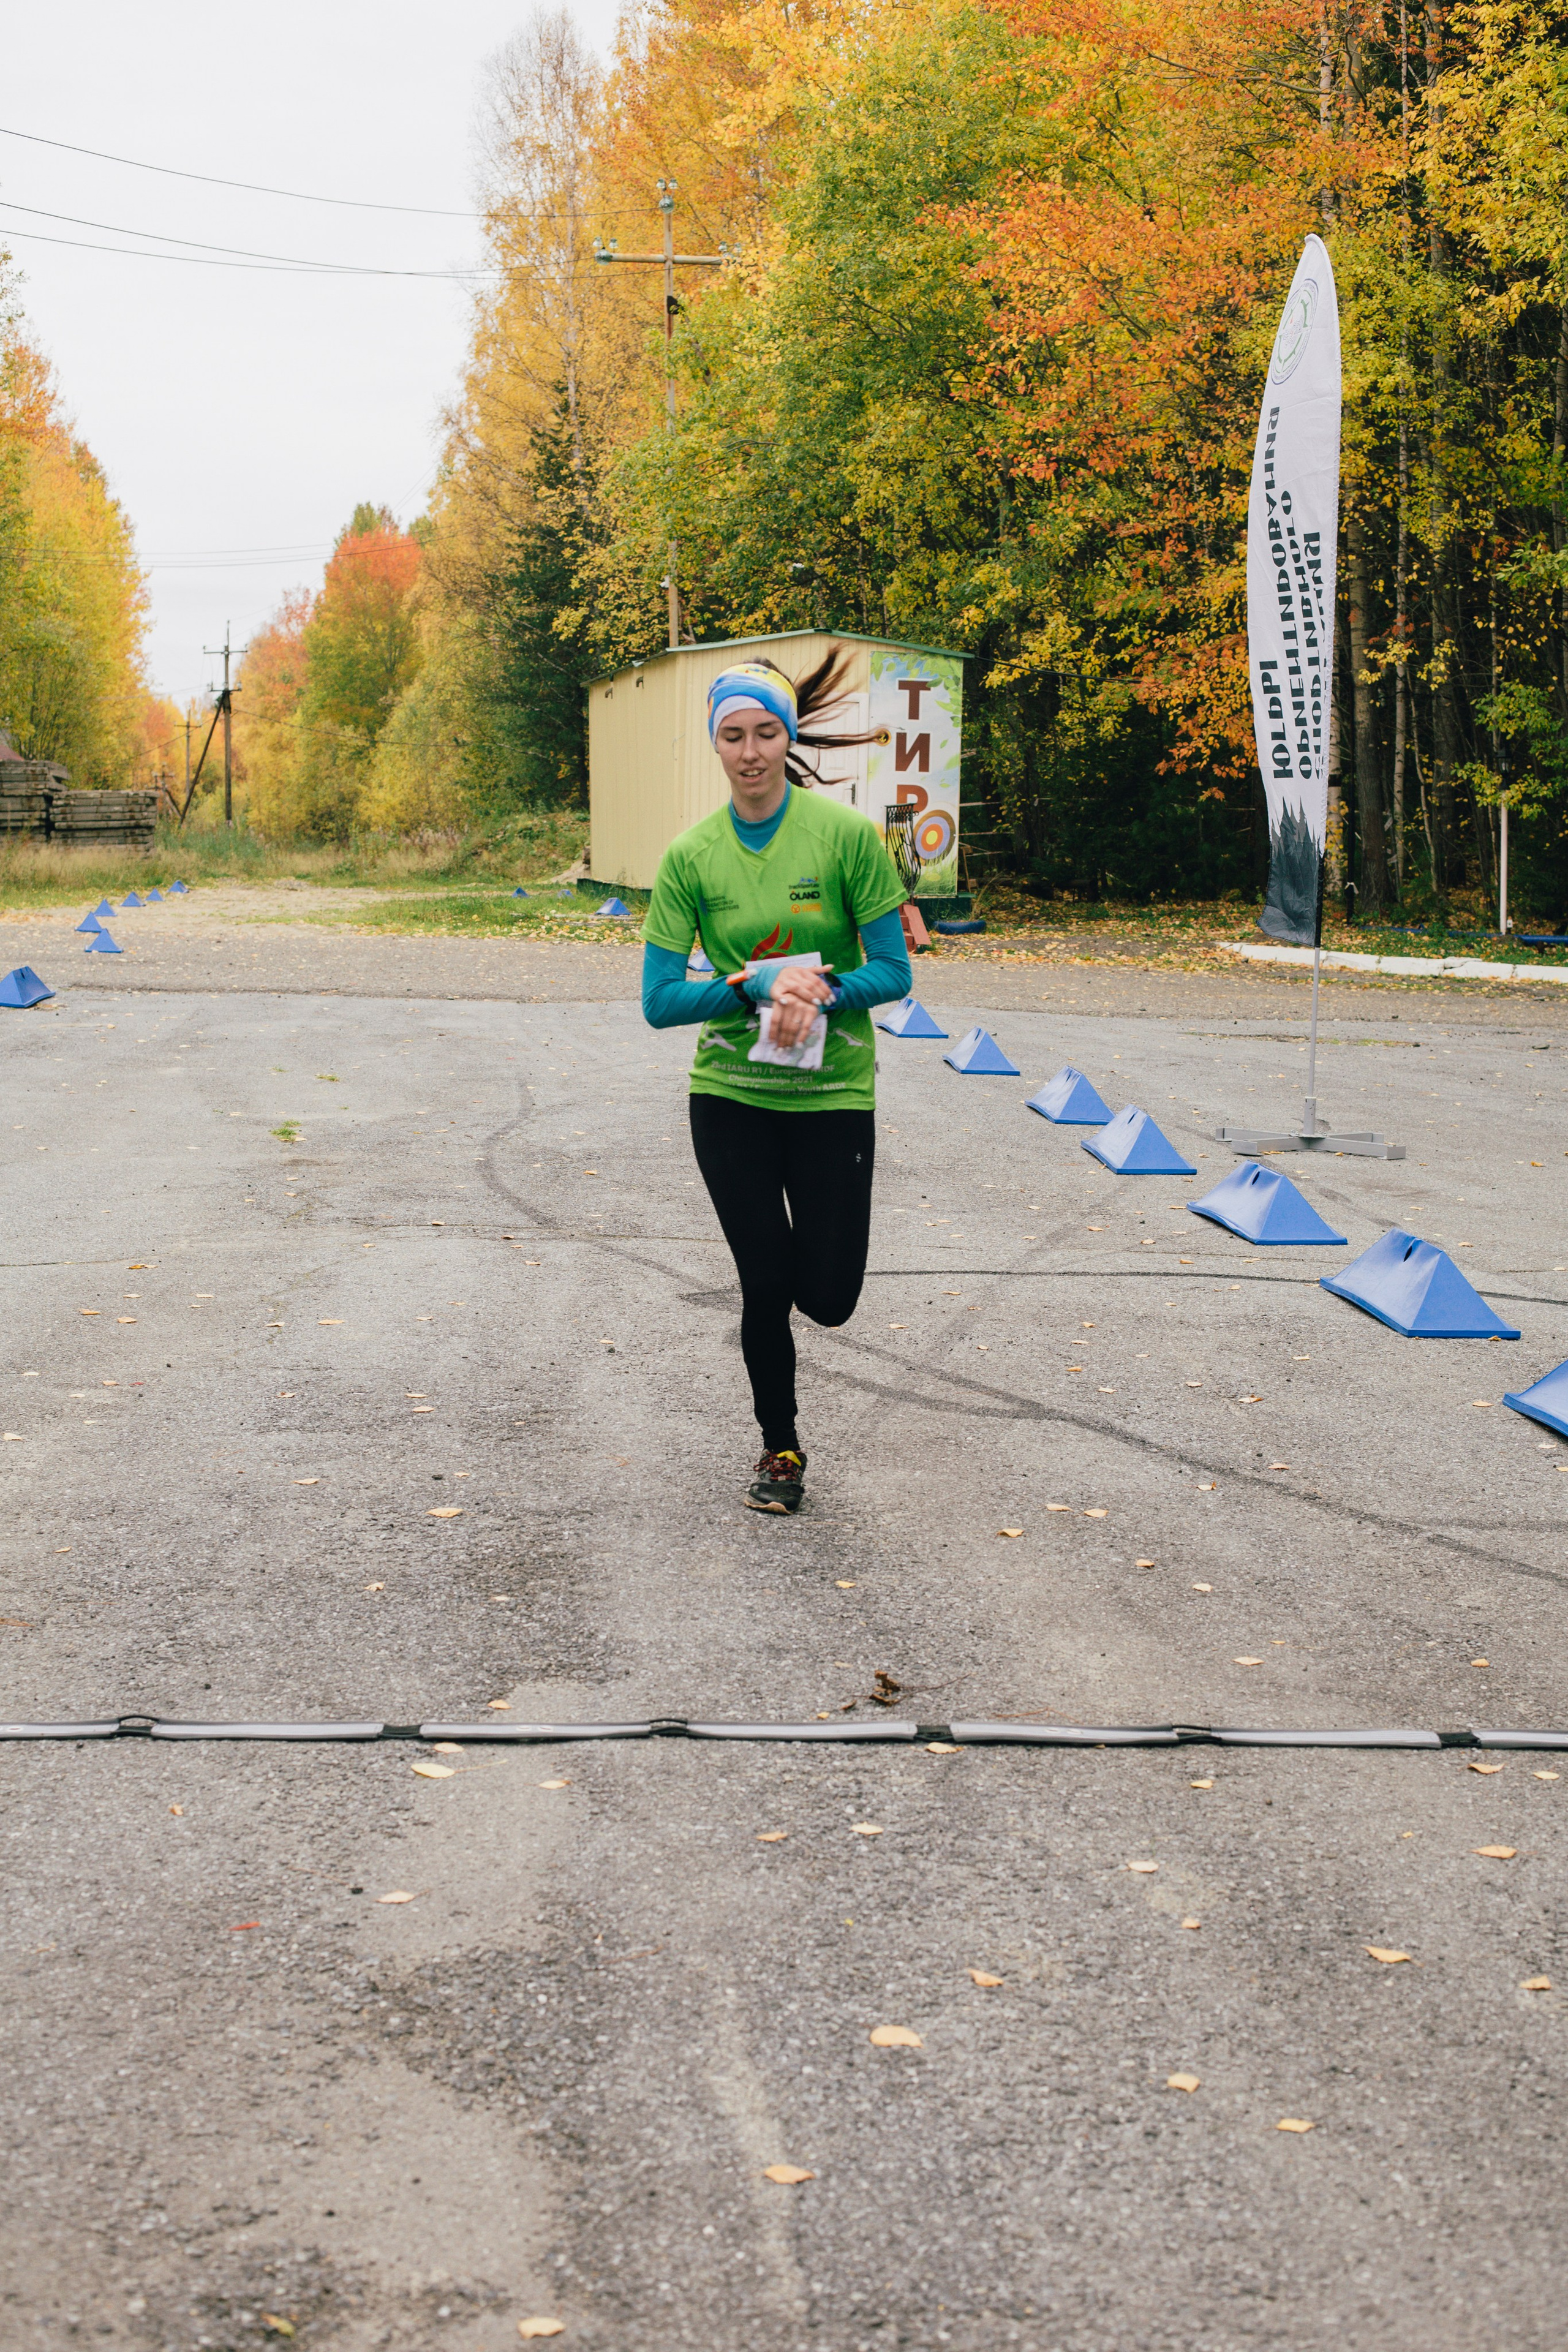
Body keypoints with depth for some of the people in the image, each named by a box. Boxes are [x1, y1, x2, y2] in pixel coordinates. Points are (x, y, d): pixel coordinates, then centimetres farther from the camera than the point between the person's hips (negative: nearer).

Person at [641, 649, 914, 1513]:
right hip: (730, 1093, 1)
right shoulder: (691, 856, -4)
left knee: (829, 1299, 1)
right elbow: (660, 1002, -7)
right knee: (764, 1286, 3)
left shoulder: (846, 836, -9)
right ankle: (780, 1448, 26)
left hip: (832, 1093, -1)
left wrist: (816, 994, -24)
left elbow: (892, 972, -7)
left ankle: (811, 1235, 38)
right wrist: (758, 987, -21)